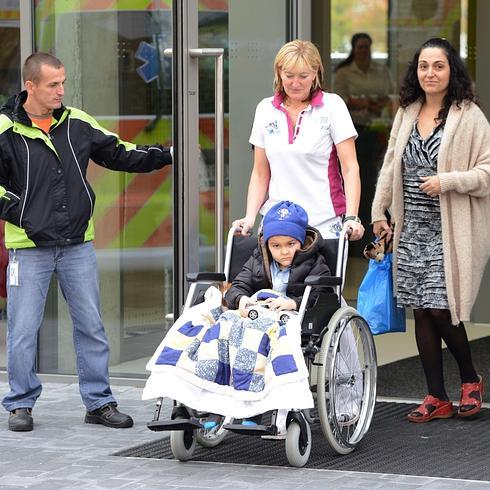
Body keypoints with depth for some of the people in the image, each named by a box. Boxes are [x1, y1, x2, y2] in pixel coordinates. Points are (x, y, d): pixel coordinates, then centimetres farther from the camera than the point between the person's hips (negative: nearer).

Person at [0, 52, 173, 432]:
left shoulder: (77, 123, 6)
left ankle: (100, 402, 15)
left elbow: (117, 154, 14)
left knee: (91, 326, 6)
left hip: (78, 245, 4)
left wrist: (166, 154, 5)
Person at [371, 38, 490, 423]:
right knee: (422, 312, 6)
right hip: (413, 230, 6)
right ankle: (437, 399, 13)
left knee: (440, 309, -10)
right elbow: (391, 167, 19)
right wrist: (379, 212, 16)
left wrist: (446, 181, -18)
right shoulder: (406, 114, 12)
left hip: (450, 231, -6)